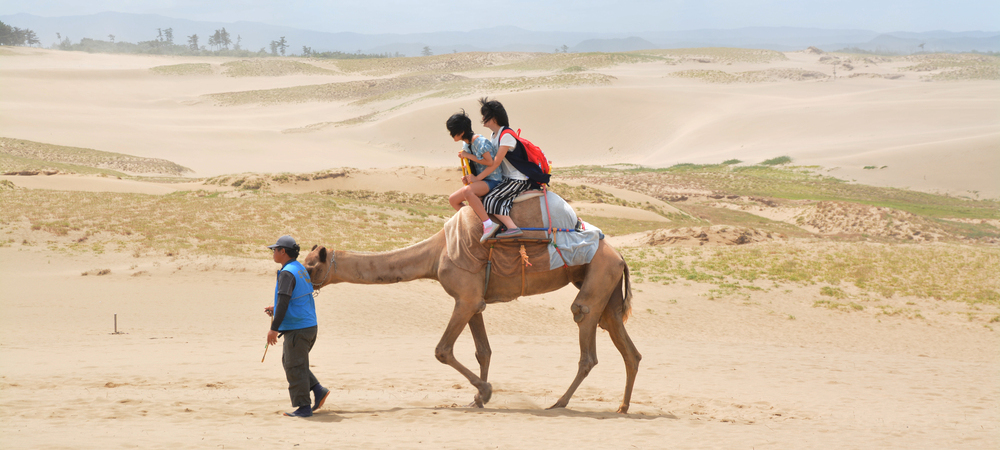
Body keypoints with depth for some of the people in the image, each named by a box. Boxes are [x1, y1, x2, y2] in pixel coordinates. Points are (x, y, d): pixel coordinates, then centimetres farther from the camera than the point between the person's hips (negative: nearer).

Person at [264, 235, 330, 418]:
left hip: (297, 329, -10)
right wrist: (275, 310, 24)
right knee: (289, 362, 19)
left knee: (295, 367, -2)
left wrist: (274, 328, -23)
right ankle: (318, 390, 13)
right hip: (309, 326, 10)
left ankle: (303, 407, 2)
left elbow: (284, 301, -24)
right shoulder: (301, 269, 15)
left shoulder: (287, 273, -16)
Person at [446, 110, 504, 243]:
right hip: (479, 180, 10)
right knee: (453, 200, 10)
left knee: (467, 191, -38)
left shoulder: (480, 142, -18)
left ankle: (488, 224, -39)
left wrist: (469, 156, -15)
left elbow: (491, 163, -19)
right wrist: (467, 177, 1)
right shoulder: (465, 144, 9)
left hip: (492, 181, -10)